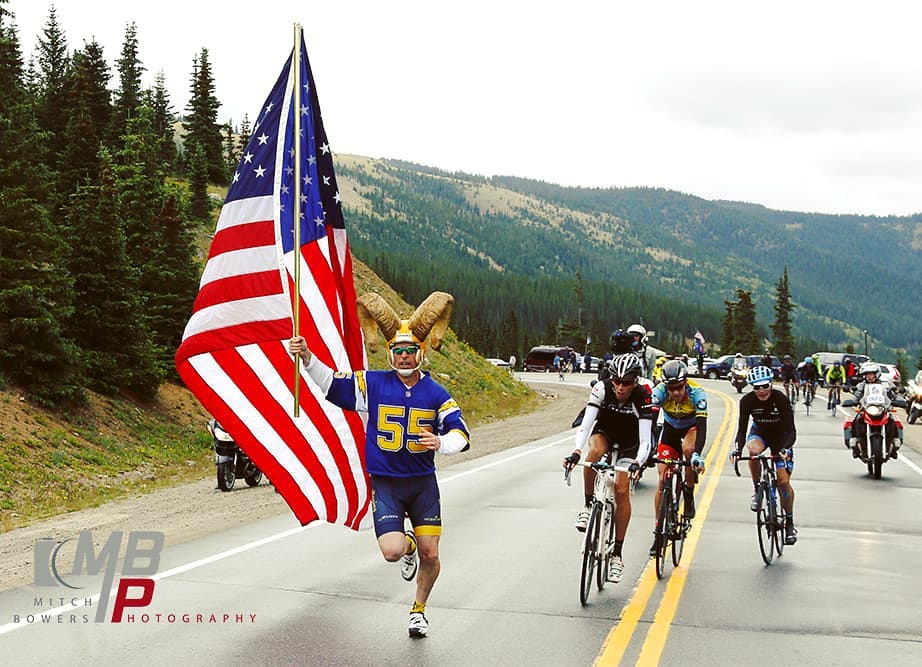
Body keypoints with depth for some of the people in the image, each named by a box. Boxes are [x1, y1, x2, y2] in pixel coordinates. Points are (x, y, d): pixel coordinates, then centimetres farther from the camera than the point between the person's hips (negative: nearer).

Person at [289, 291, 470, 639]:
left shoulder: (436, 394, -2)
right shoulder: (373, 384, -4)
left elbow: (461, 433, -7)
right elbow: (331, 383, -6)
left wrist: (440, 442, -29)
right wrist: (307, 357, -23)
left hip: (423, 482, 2)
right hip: (385, 483, -1)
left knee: (430, 555, 2)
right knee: (392, 552, -18)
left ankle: (419, 609, 32)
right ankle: (407, 545, 23)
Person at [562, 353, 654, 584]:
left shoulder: (643, 398, -31)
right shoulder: (602, 389, -28)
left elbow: (645, 439, -35)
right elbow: (586, 424, -33)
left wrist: (638, 463, -53)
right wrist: (575, 452, -49)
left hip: (629, 441, -1)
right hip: (604, 431, 1)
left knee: (621, 490, -14)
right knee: (595, 452, -35)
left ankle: (617, 554, -6)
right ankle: (588, 505, -14)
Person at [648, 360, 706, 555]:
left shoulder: (696, 393, -34)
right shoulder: (659, 392, -30)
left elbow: (702, 426, -41)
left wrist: (697, 454, -55)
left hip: (692, 426, -1)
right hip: (670, 428, 1)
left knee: (688, 449, -37)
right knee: (663, 480, -8)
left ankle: (689, 493, -11)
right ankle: (658, 532, 1)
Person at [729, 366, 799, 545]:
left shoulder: (781, 399, -29)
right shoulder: (747, 401, -23)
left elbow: (791, 431, -29)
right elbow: (742, 429, -23)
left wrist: (786, 449, -48)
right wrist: (738, 448, -42)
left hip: (781, 436, -1)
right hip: (759, 432, 1)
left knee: (783, 481, -10)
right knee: (754, 450, -37)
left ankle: (789, 522, 9)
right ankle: (757, 490, -15)